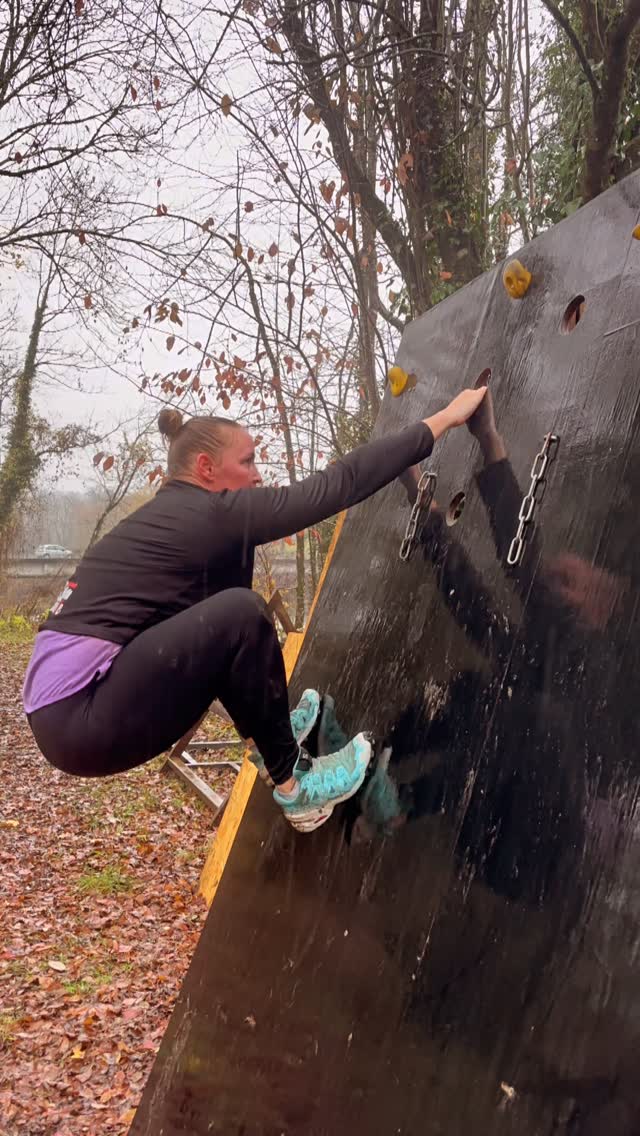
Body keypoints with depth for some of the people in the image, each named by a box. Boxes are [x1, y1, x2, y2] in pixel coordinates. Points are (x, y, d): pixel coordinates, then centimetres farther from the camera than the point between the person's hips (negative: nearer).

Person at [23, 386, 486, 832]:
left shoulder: (168, 515, 15)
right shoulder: (211, 511, -10)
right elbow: (340, 483, -10)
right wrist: (442, 421, -4)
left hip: (65, 708, 10)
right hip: (82, 723, -10)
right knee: (239, 613, -18)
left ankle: (273, 736, 27)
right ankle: (292, 782, -3)